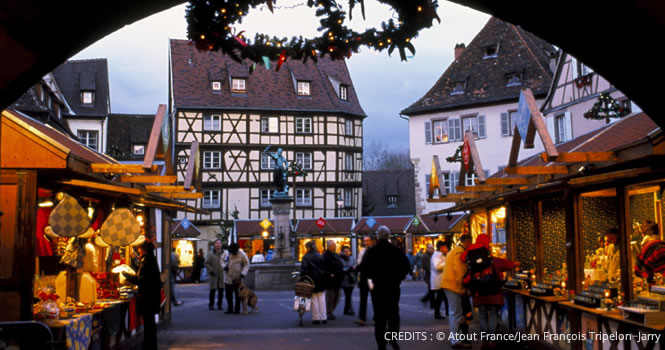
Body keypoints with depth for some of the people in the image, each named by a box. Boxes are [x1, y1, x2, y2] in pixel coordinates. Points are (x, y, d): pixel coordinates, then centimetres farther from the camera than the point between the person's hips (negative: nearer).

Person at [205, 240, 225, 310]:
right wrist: (211, 270, -12)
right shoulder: (210, 254, 1)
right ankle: (211, 304, 8)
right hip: (213, 275, -3)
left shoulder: (224, 253, 8)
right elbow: (207, 263, -2)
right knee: (213, 290, -2)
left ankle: (219, 304, 14)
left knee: (221, 290, 4)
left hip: (222, 275, 3)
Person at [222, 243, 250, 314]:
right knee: (228, 295, 9)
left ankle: (237, 310, 12)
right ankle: (230, 309, 21)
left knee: (237, 295, 3)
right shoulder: (226, 252, 0)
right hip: (228, 278, 4)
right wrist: (224, 266, -9)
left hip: (237, 279, -4)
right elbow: (222, 260, 13)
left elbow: (246, 264, -6)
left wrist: (243, 273, -18)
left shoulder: (242, 254, -10)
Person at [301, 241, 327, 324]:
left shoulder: (306, 257, -7)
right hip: (321, 281, 4)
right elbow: (324, 268, 7)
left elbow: (304, 269, -14)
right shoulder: (320, 256, 6)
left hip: (312, 280, -4)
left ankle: (316, 318, 2)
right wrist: (324, 278, 12)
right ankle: (323, 318, 11)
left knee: (314, 300, 1)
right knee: (322, 299, 9)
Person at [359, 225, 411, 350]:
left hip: (377, 287, 0)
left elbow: (363, 268, -9)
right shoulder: (397, 251, -4)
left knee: (379, 316, 8)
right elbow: (406, 266, -7)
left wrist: (372, 277, 7)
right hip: (393, 287, 0)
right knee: (393, 313, 11)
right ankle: (393, 336, -12)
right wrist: (398, 278, 5)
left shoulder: (371, 251, -4)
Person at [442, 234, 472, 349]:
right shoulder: (460, 252, -15)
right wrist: (463, 289, -16)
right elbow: (460, 272, -20)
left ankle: (454, 338, 24)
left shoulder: (455, 250, 20)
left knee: (454, 313, 17)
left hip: (448, 284, 11)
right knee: (456, 314, -8)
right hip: (453, 286, -11)